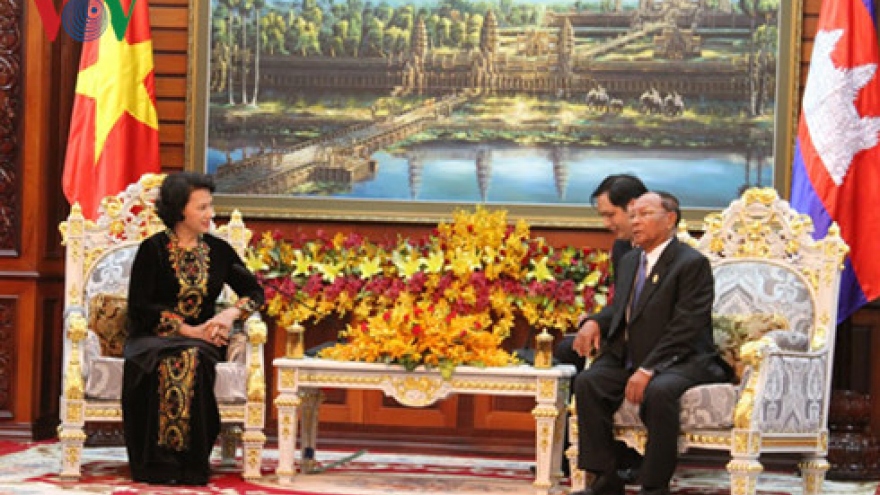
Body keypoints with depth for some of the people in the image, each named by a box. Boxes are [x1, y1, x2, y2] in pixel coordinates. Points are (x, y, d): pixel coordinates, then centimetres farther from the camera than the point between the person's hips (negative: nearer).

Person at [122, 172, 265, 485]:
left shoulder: (218, 250, 11)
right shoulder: (153, 250, 0)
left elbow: (254, 292, 13)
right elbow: (140, 307, -5)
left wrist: (231, 313, -9)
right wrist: (188, 330, -14)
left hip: (201, 340, 2)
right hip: (152, 339, -2)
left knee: (192, 359, -34)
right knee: (171, 362, -37)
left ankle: (189, 462, -30)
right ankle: (160, 462, -32)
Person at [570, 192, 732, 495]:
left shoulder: (692, 263, -8)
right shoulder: (629, 262, 17)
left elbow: (685, 328, -17)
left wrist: (648, 370, -25)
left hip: (681, 360, -7)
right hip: (629, 359, 7)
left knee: (660, 391, -37)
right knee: (587, 382, -19)